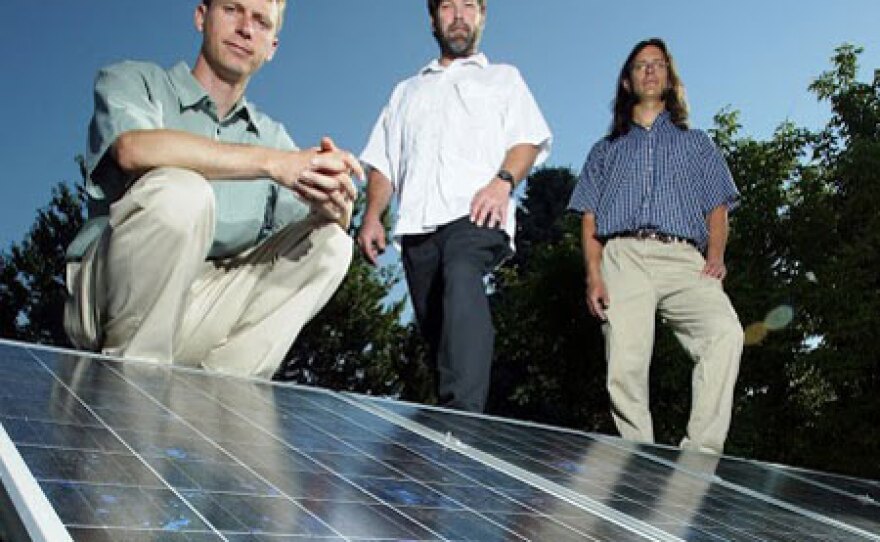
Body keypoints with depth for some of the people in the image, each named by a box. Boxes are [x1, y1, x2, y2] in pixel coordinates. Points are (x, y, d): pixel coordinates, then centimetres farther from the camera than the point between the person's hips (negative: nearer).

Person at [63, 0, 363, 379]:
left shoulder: (271, 134, 16)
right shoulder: (133, 81, 2)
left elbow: (304, 219, 3)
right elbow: (133, 148, -22)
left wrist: (333, 209, -23)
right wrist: (273, 163, -27)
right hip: (111, 300, -5)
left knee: (330, 244, -7)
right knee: (180, 190, -29)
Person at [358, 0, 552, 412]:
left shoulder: (503, 78, 26)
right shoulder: (407, 92, 33)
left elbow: (529, 139, 10)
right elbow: (383, 162, 25)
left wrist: (503, 181, -12)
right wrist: (372, 215, 6)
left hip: (477, 213, -4)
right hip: (418, 224, 5)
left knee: (461, 278, -34)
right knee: (435, 329, -5)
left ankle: (463, 414, -48)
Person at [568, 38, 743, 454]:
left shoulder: (696, 143, 31)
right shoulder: (606, 150, 30)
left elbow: (717, 208, 20)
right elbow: (590, 219, 18)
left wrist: (716, 255, -3)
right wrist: (593, 274, -1)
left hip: (683, 259, 0)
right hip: (623, 256, 1)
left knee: (726, 331, -32)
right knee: (625, 368, -21)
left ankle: (700, 455, -33)